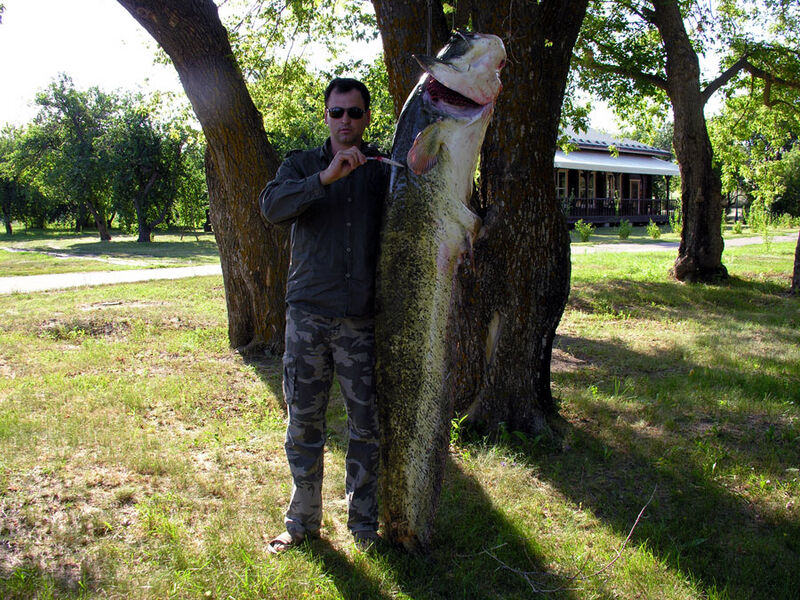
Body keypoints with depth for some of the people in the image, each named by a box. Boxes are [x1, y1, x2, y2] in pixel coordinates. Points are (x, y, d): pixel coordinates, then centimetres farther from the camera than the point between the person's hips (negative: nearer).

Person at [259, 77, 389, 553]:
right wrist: (326, 177, -23)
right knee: (303, 423, 7)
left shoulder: (384, 172, 9)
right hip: (308, 314, 0)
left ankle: (364, 524, 23)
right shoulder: (302, 165, 8)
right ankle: (303, 521, 24)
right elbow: (272, 206, -12)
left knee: (367, 426, 6)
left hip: (363, 318, 0)